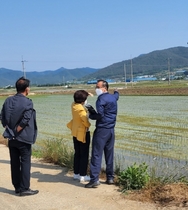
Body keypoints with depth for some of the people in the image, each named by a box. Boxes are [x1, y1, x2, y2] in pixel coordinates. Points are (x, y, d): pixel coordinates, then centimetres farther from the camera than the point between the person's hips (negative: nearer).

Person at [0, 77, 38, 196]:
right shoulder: (27, 103, -13)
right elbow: (25, 120, -21)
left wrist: (10, 130, 4)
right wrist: (17, 130, -9)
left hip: (11, 138, 6)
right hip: (23, 138, -6)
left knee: (14, 163, 12)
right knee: (25, 163, 3)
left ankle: (17, 187, 21)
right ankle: (24, 189, 7)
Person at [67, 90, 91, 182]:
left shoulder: (73, 105, -2)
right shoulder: (81, 110, -25)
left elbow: (77, 99, 21)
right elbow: (86, 122, -21)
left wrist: (85, 94, 11)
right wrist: (89, 125, 0)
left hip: (75, 132, 8)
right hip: (83, 133, -8)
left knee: (77, 153, 17)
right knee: (84, 155, 2)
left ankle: (76, 173, 24)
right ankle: (83, 176, 6)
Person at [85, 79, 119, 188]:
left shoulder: (101, 99, -13)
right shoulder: (113, 97, 12)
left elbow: (100, 115, -20)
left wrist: (91, 115, -4)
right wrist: (116, 91, 58)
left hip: (101, 130, -8)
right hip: (111, 130, 8)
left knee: (97, 155, -7)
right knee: (109, 154, 13)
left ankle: (94, 179, -10)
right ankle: (110, 177, 18)